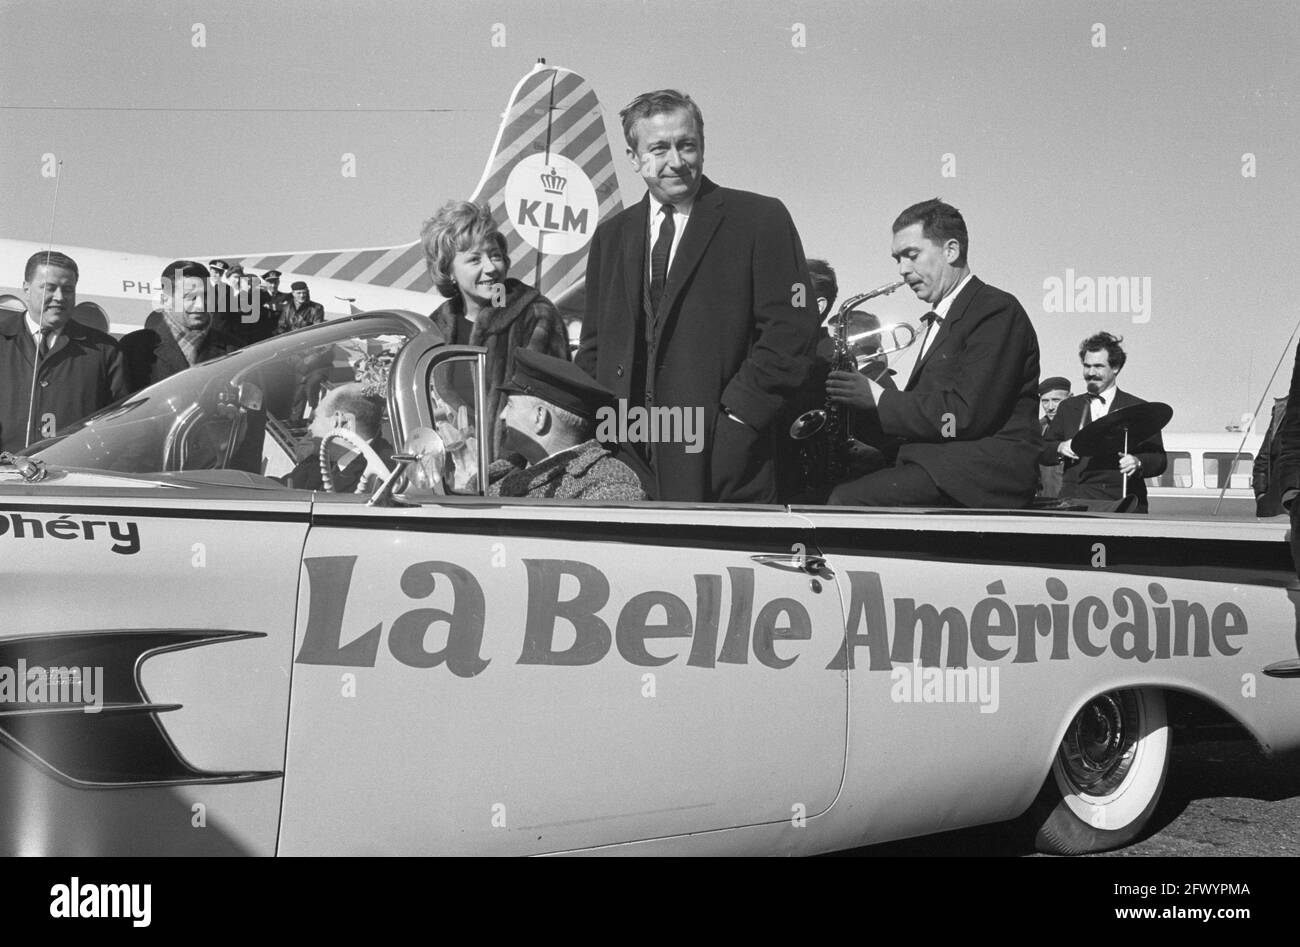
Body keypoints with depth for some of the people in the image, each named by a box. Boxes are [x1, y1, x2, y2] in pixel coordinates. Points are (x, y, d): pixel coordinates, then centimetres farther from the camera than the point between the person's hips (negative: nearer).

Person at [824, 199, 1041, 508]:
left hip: (986, 475, -8)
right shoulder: (940, 320, 26)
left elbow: (967, 416, -16)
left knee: (846, 502, -29)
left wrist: (880, 398, -10)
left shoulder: (997, 310, -5)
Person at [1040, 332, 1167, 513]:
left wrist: (1138, 463, -15)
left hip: (1120, 500, -2)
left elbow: (1159, 460, 5)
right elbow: (1041, 453, 17)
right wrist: (1059, 448, -4)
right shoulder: (1068, 407, 18)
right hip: (1074, 501, 2)